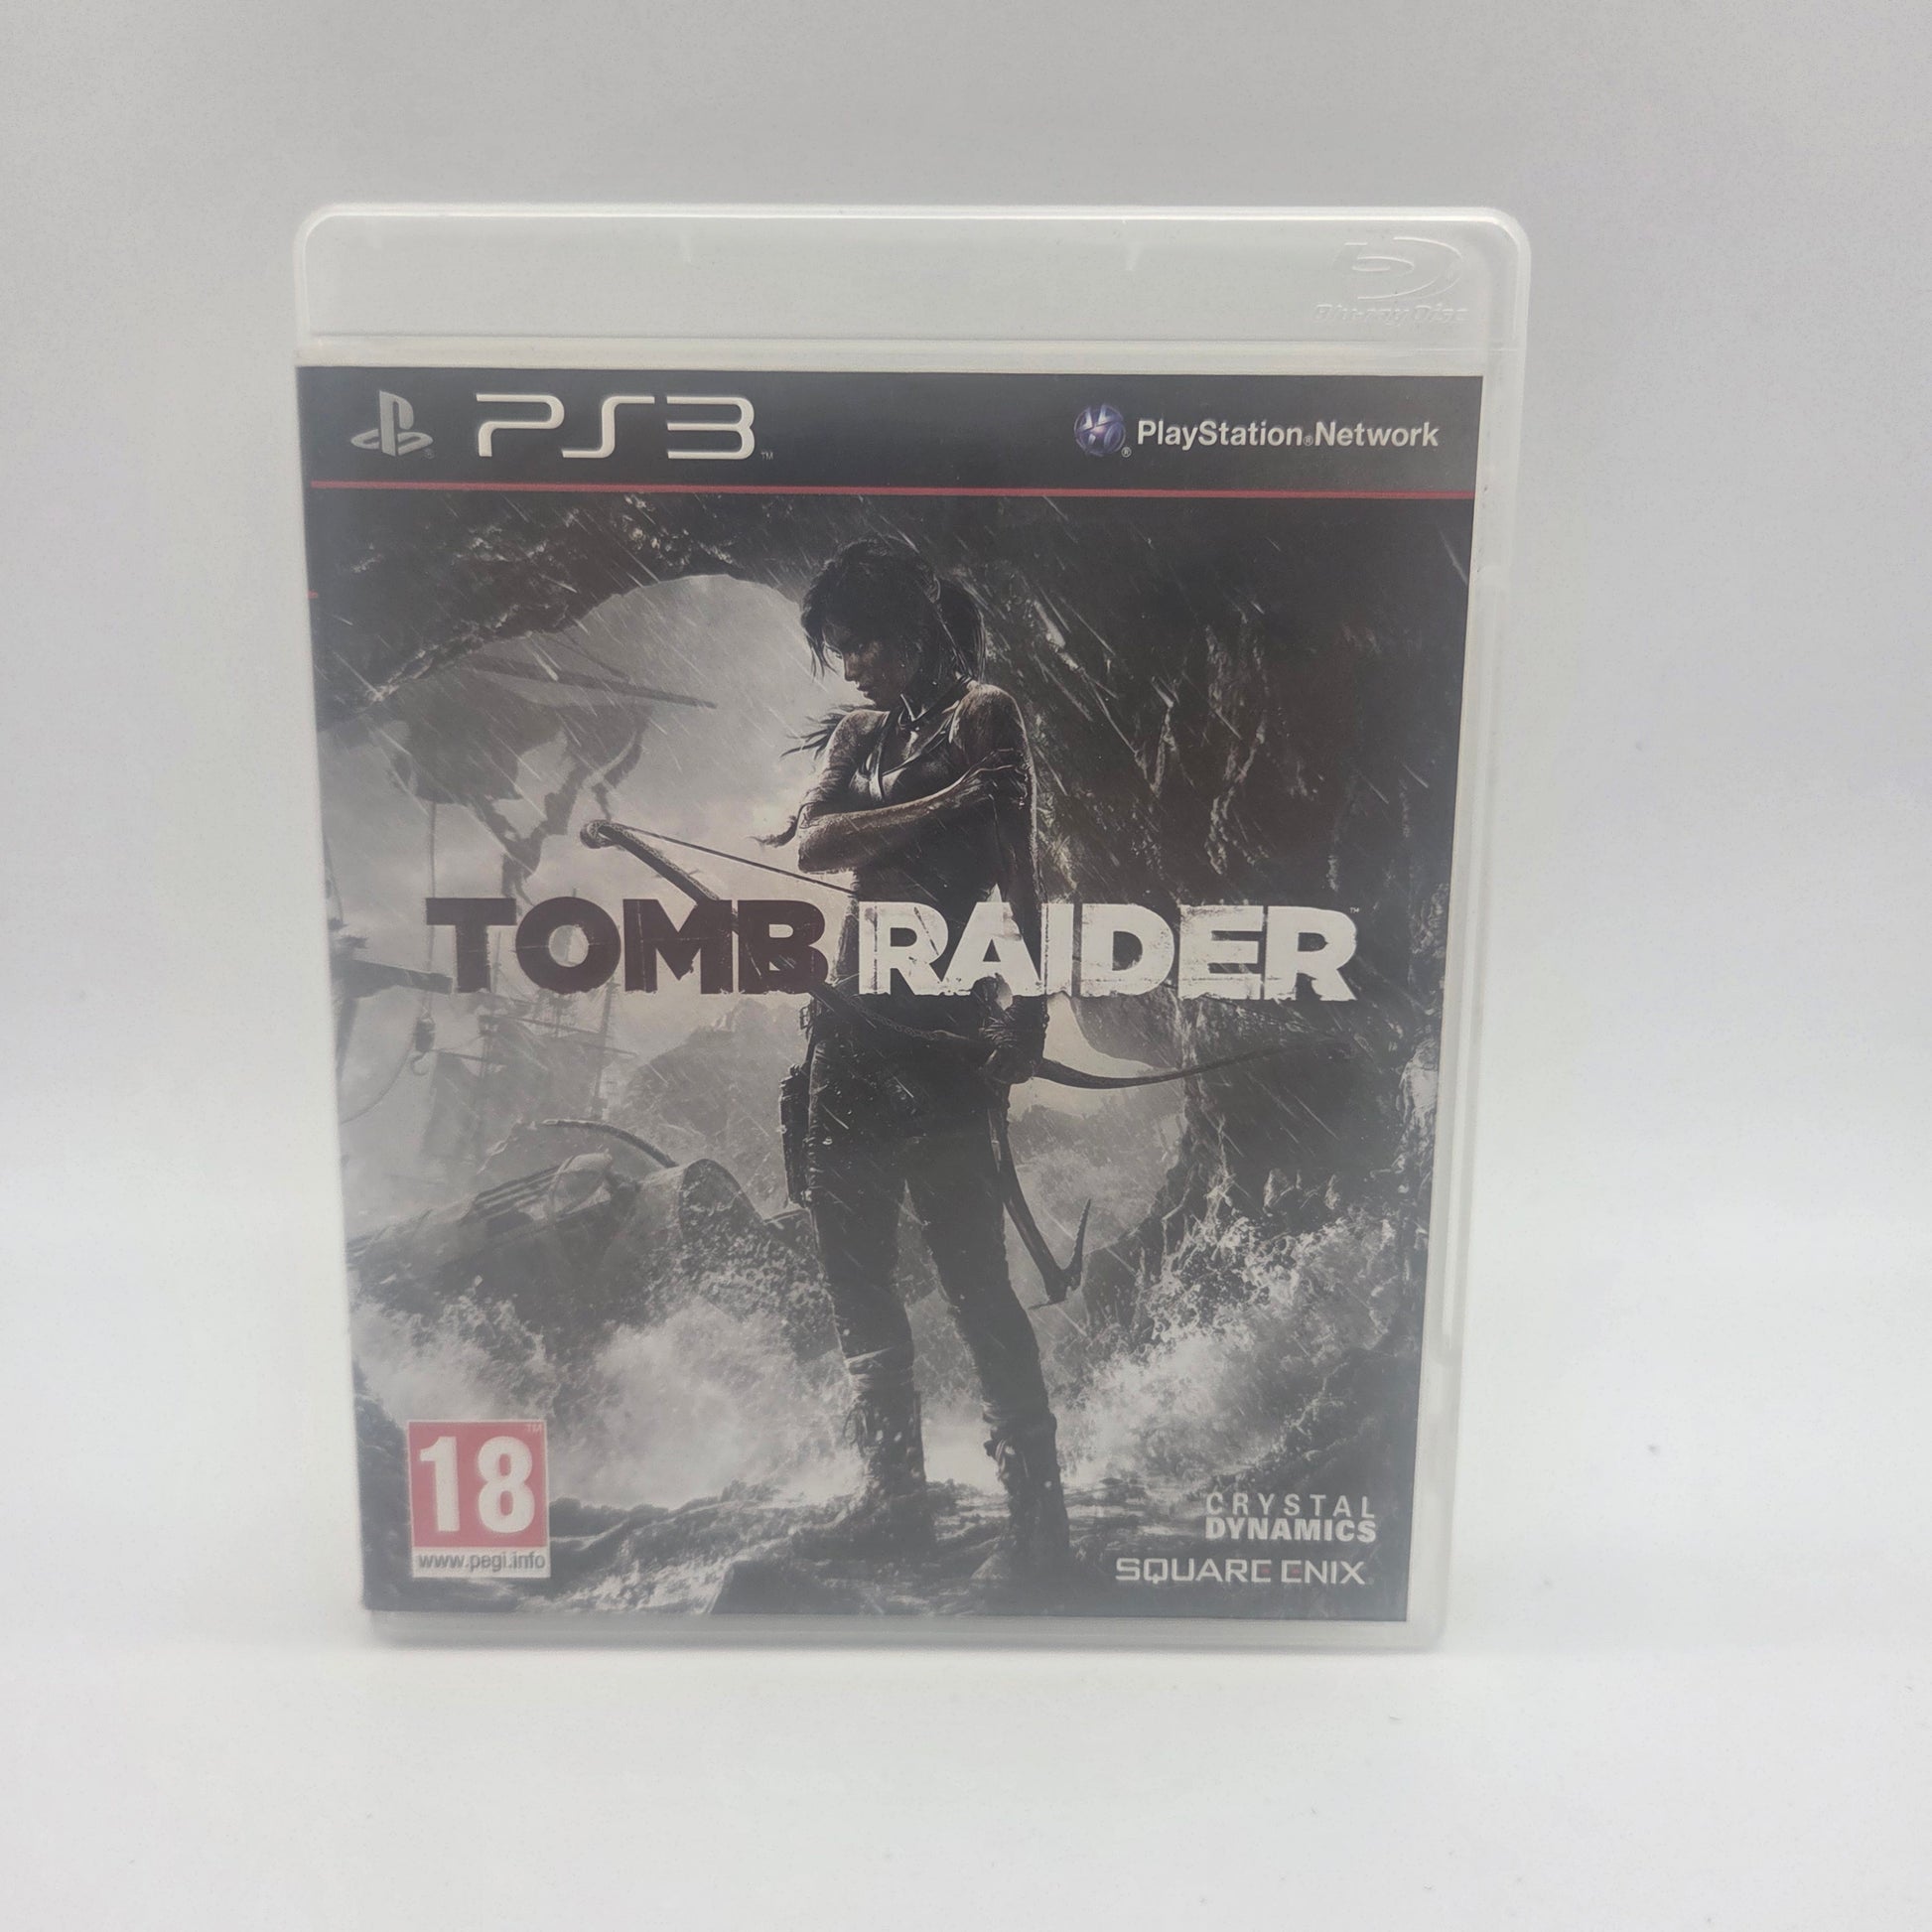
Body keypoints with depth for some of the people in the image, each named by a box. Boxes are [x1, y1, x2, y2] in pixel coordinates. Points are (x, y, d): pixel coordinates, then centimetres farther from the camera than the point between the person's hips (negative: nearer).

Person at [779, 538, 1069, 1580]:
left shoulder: (980, 714, 1)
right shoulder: (857, 732, 19)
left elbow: (1018, 870, -9)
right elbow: (812, 841, 1)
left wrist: (1028, 1008, -19)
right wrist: (938, 807, -10)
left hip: (936, 1023, -7)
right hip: (850, 1017, 7)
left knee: (971, 1271, -6)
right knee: (854, 1265, 10)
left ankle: (1037, 1511, 5)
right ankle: (895, 1492, 23)